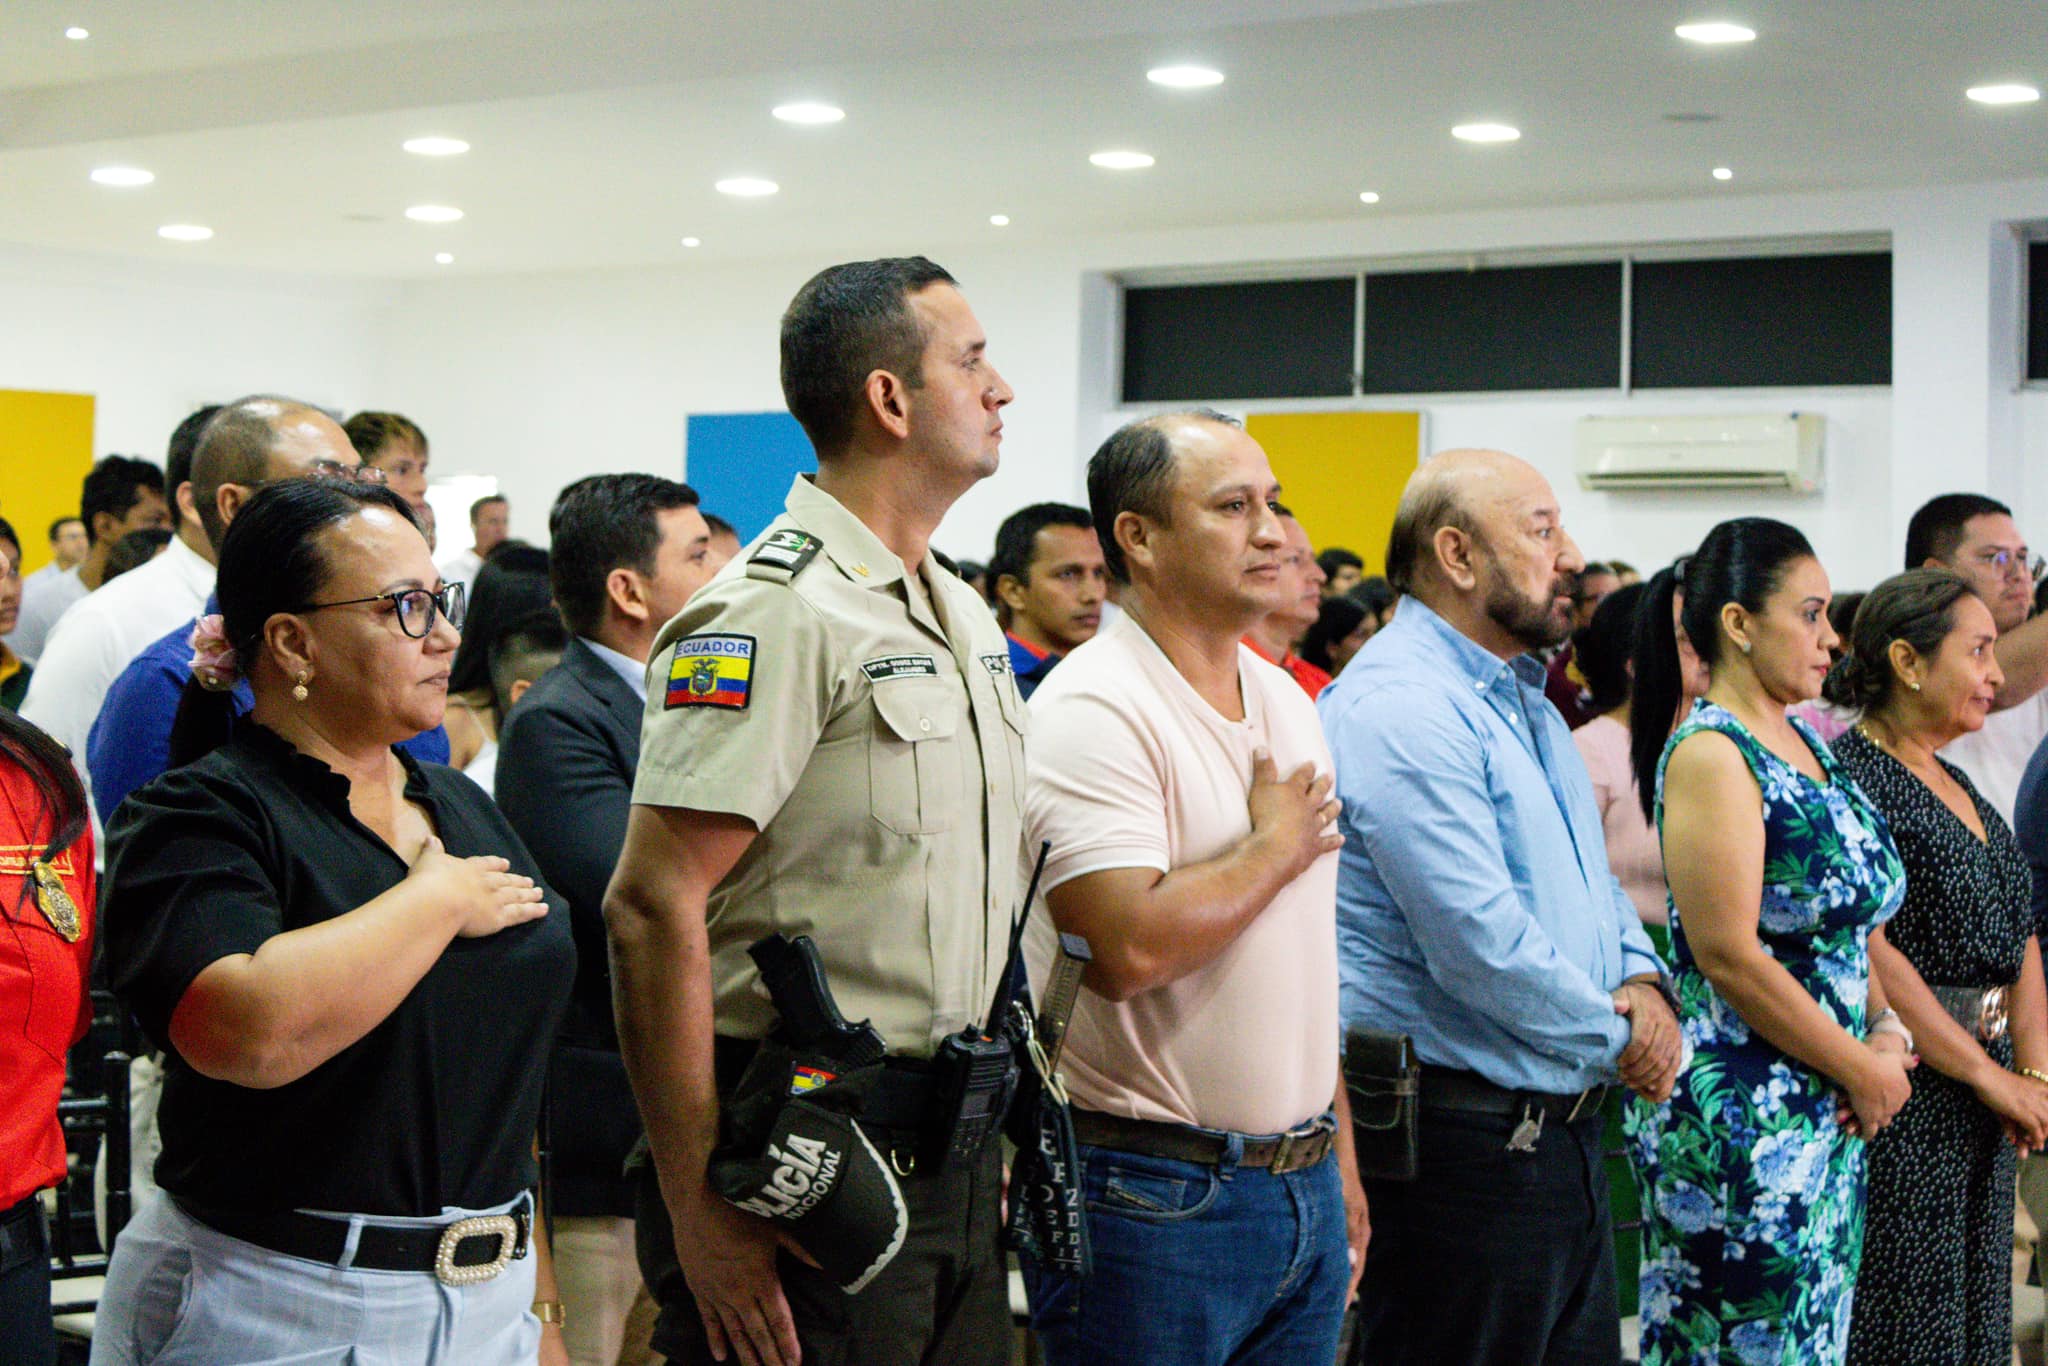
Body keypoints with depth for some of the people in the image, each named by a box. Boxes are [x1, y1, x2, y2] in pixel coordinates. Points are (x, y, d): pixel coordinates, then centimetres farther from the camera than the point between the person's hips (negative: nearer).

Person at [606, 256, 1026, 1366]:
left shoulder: (965, 615, 14)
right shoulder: (775, 615, -15)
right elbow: (653, 905, -20)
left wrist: (989, 1127, 17)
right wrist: (700, 1212, -21)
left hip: (953, 1150, 9)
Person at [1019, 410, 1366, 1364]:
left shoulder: (1286, 702, 12)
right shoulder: (1092, 711, -15)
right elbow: (1128, 948, -27)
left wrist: (1338, 1156, 17)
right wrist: (1277, 847, -11)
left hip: (1299, 1181, 8)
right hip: (1151, 1199, -7)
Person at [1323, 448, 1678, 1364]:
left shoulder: (1521, 697, 16)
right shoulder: (1401, 709, -18)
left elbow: (1592, 875, 24)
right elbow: (1481, 947, -24)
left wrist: (1641, 980, 3)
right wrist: (1617, 1041, -10)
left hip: (1564, 1131, 10)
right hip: (1468, 1142, -10)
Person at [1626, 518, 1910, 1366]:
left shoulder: (1803, 744, 13)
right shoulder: (1710, 755, -15)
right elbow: (1728, 956, -20)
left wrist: (1887, 1033, 1)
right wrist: (1864, 1071, -12)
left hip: (1823, 1112, 9)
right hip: (1739, 1114, -9)